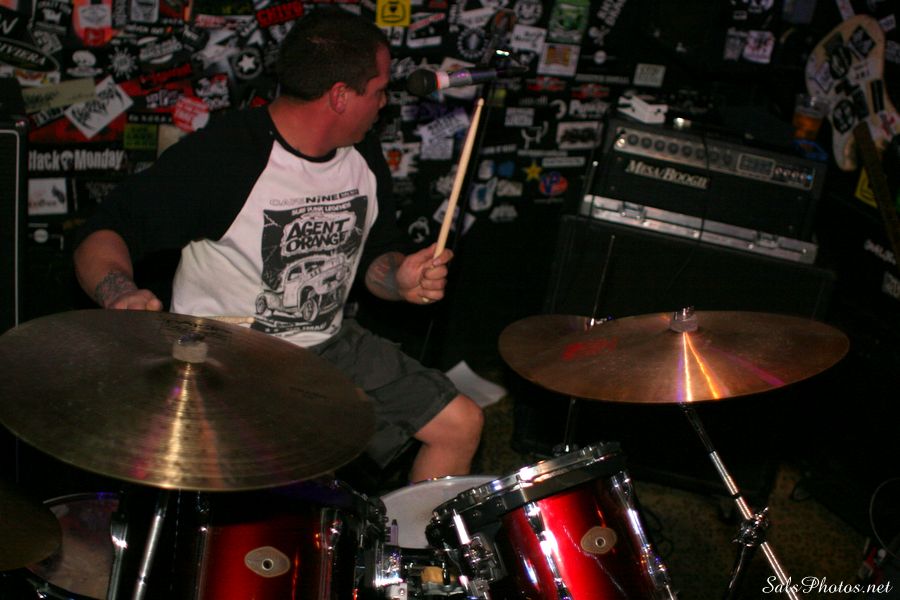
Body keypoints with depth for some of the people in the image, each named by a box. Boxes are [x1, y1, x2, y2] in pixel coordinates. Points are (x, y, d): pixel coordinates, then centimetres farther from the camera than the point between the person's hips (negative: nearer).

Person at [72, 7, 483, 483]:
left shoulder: (363, 154, 2)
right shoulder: (221, 154, -21)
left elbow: (375, 252, 15)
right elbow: (103, 235, -19)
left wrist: (400, 278, -10)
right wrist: (121, 293, -42)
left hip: (332, 346, 7)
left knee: (461, 424, 4)